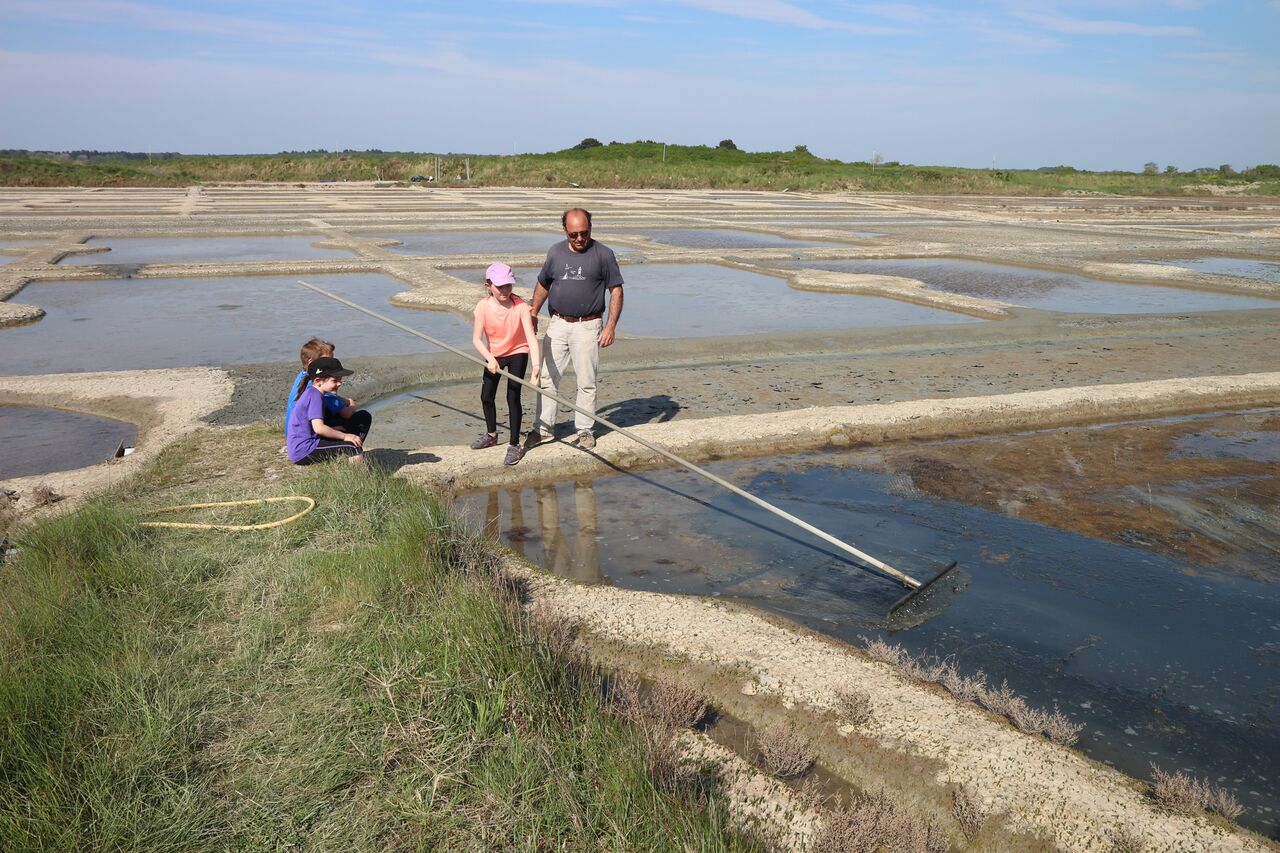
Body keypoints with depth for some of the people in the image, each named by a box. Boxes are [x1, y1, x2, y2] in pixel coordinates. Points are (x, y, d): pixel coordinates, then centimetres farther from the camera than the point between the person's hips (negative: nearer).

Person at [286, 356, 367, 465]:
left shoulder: (310, 392, 15)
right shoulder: (315, 396, -16)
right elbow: (319, 428, -26)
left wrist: (334, 430, 10)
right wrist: (344, 436, -16)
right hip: (304, 451, -11)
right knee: (354, 449, -21)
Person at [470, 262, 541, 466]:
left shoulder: (520, 306, -26)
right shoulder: (483, 306, -20)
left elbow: (531, 337, -33)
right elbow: (476, 338, -21)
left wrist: (536, 365, -45)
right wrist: (489, 358, -37)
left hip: (517, 352, -3)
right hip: (493, 354, 3)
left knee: (513, 396, -11)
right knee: (486, 396, 10)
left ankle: (515, 445, 0)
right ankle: (491, 434, 36)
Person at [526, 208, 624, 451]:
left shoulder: (603, 254, -4)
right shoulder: (555, 252, 6)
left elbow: (616, 290, -3)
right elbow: (542, 285, 19)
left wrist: (611, 325, -10)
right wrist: (533, 315, 17)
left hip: (587, 326, -3)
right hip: (557, 324, 3)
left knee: (586, 382, 3)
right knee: (547, 378, 5)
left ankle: (585, 430, 17)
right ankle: (543, 428, 15)